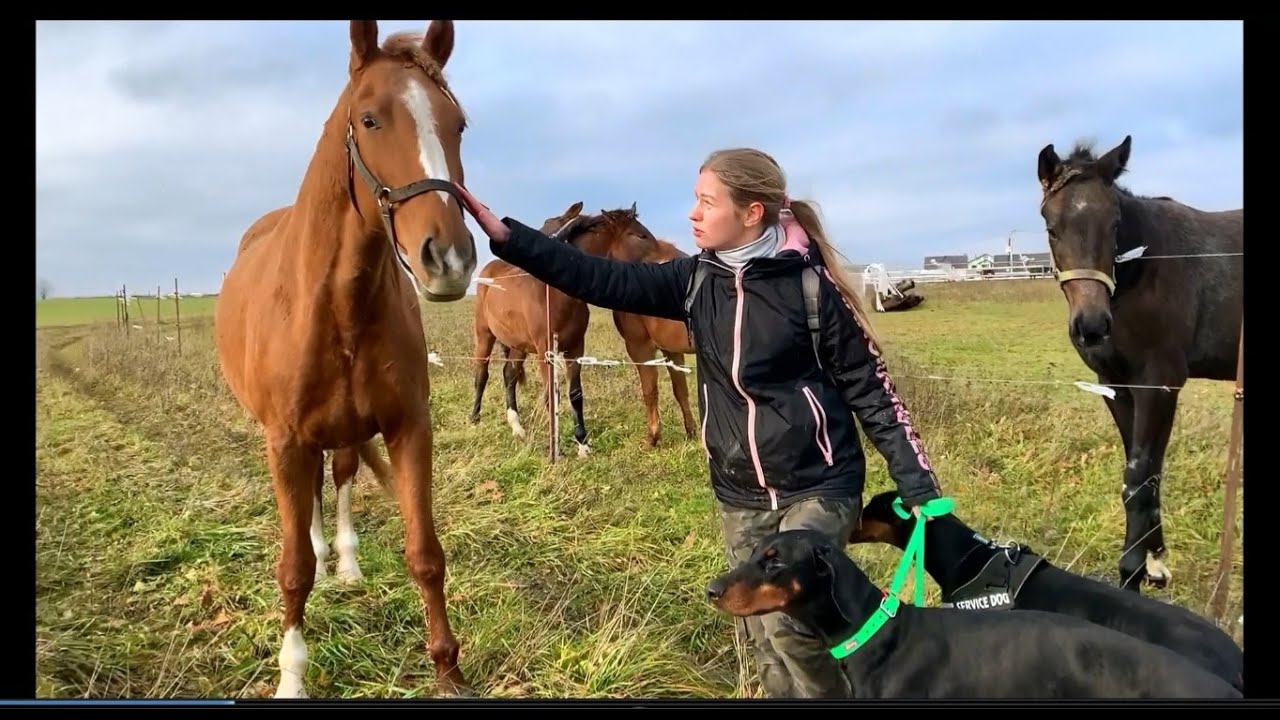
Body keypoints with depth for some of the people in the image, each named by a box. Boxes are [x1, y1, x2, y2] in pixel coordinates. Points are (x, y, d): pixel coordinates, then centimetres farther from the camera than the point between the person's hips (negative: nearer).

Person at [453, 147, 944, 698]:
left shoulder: (810, 286, -13)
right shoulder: (699, 280, 0)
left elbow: (871, 392, -9)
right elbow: (605, 280, -6)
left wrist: (920, 490, -12)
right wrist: (504, 235, -13)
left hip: (818, 487, -5)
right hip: (740, 498, 6)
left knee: (789, 621, -19)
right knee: (763, 637, 12)